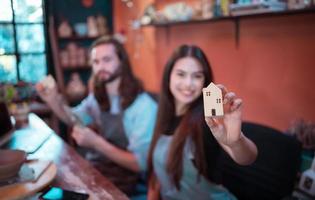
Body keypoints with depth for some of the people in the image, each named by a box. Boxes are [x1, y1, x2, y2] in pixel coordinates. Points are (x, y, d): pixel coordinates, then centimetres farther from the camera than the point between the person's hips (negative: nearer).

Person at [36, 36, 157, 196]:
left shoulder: (144, 106, -20)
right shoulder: (97, 97, 2)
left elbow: (140, 164, -20)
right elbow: (74, 119, 18)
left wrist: (96, 142, -30)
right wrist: (54, 101, -3)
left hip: (118, 182, -5)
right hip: (90, 169, 6)